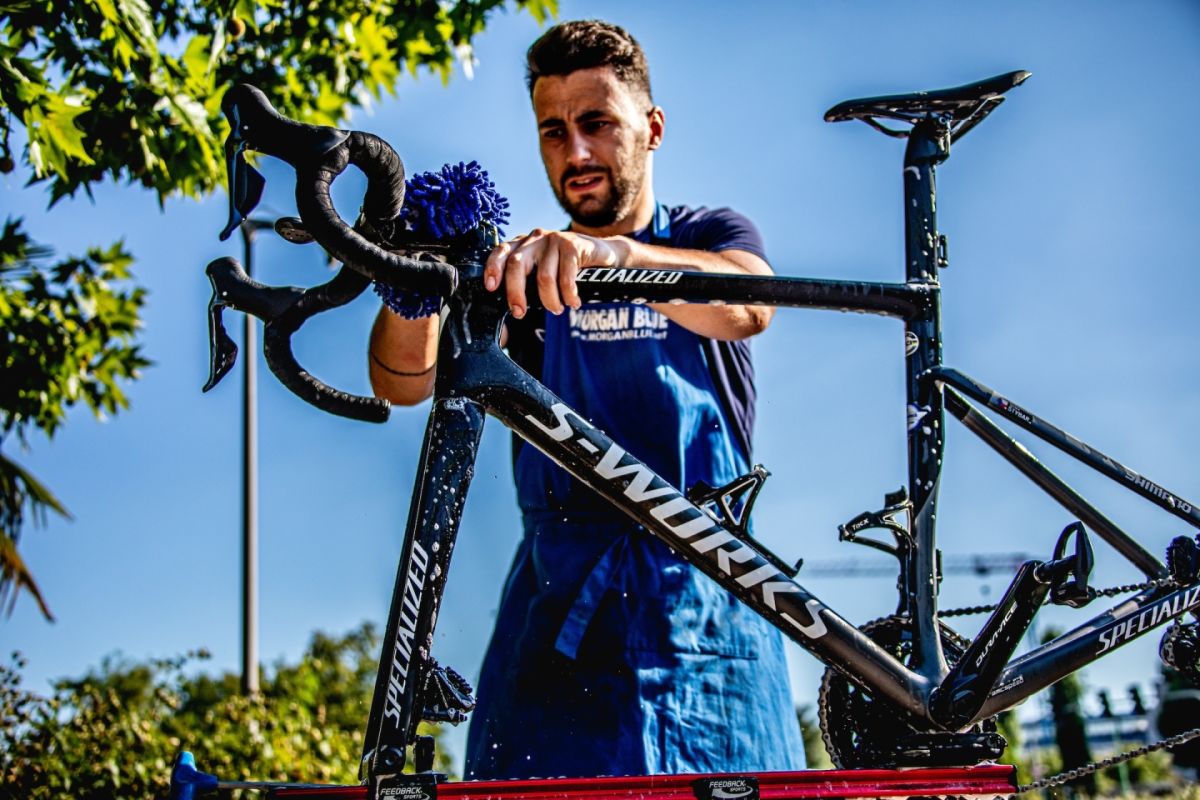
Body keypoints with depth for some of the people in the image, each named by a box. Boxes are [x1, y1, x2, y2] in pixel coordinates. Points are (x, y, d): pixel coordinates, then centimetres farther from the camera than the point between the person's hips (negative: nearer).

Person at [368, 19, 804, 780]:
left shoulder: (710, 235, 9)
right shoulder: (522, 270, 13)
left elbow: (746, 303, -18)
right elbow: (407, 380, -4)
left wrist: (611, 253, -38)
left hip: (701, 608, -1)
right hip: (562, 602, 1)